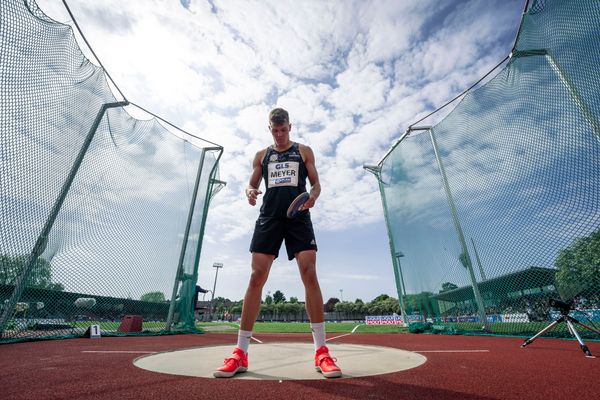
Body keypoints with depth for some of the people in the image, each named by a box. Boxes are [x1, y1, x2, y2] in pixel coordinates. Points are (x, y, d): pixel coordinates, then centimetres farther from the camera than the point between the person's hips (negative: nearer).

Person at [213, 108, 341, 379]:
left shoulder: (304, 151, 15)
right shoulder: (262, 155, 20)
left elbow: (316, 183, 11)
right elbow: (252, 184, 18)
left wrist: (313, 195, -13)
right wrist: (250, 192, -8)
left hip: (299, 217, -1)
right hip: (269, 217, 2)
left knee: (310, 275, -13)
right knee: (256, 277, -7)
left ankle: (321, 351, -2)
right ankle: (240, 353, 3)